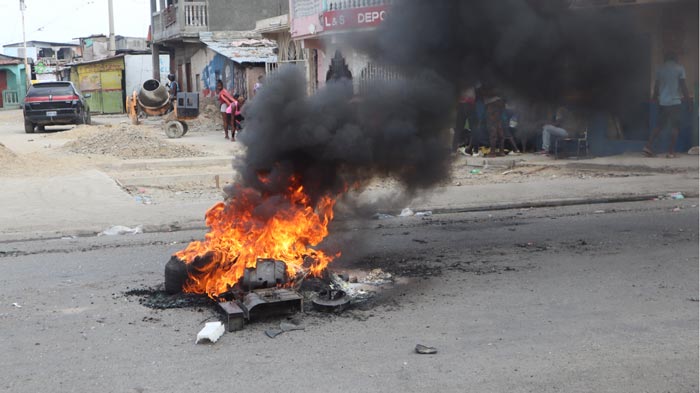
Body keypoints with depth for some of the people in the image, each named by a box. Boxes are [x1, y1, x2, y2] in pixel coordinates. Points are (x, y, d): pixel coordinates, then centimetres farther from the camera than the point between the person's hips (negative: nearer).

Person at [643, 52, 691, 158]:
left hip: (663, 102, 4)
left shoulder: (660, 70, 8)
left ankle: (648, 146, 2)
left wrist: (655, 97, 29)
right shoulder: (680, 69, -3)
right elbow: (683, 86, -5)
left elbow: (656, 86, 13)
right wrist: (688, 100, 2)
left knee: (659, 125, 12)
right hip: (675, 101, -4)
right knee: (675, 127, 1)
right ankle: (671, 151, -3)